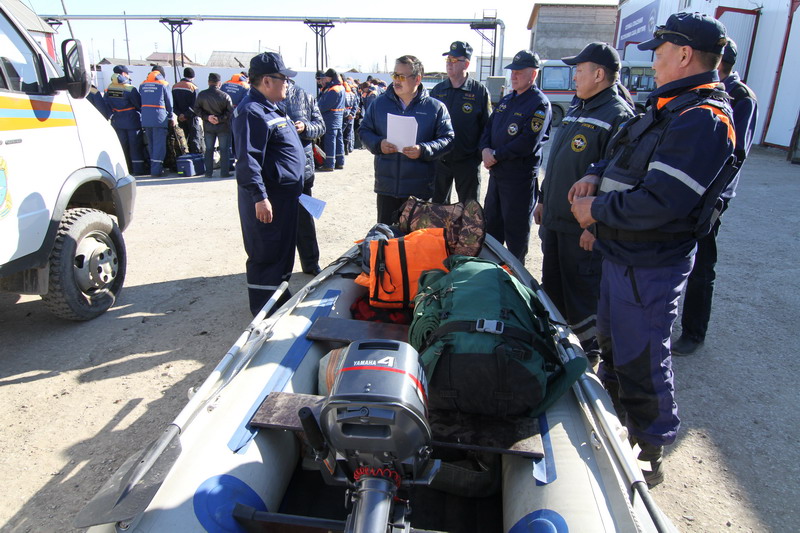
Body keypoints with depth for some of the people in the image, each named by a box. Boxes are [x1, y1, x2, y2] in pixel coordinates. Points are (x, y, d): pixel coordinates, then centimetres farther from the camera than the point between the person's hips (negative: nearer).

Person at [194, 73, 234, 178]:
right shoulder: (225, 96, -13)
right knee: (224, 149, 5)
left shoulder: (201, 95, -5)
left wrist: (207, 117, -6)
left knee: (209, 149, 12)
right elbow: (230, 112, -13)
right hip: (223, 126, -3)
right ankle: (224, 172, 4)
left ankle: (209, 172, 13)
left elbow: (197, 109, -1)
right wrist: (220, 119, -11)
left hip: (208, 127, 3)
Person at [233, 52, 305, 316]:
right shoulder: (252, 112, -18)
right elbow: (248, 160, -25)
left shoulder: (270, 108, 17)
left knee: (283, 249, 19)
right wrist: (259, 197, -28)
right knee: (266, 254, -1)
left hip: (285, 194, 11)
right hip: (268, 198, -11)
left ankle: (280, 298, 34)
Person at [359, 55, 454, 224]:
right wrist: (378, 144, -11)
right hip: (386, 184, 2)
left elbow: (447, 139, -3)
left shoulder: (436, 107, -1)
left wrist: (423, 150, -20)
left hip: (420, 188, -2)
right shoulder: (380, 103, 7)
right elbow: (364, 131, 11)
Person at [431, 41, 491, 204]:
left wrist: (483, 153, -8)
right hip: (440, 160, 4)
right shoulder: (437, 90, 7)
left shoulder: (479, 91, -4)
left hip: (468, 162, -3)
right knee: (438, 205, 14)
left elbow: (487, 126, -2)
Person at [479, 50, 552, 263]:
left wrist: (496, 155, -17)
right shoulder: (507, 99, 15)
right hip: (496, 173, 8)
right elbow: (489, 127, 15)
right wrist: (485, 149, -5)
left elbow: (528, 143, -21)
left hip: (520, 177, -8)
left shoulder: (540, 104, -11)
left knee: (516, 230, 2)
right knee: (491, 224, 19)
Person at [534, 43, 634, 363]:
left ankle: (590, 349, 21)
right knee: (551, 284, 18)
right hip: (554, 217, 9)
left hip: (583, 225, -8)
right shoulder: (576, 109, 15)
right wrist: (544, 199, 21)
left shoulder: (618, 116, -14)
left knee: (582, 288, 3)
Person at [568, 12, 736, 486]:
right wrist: (597, 177, 2)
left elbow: (660, 203, -29)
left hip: (650, 266, -11)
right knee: (613, 346, 24)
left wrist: (597, 211, -17)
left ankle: (649, 455, 23)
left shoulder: (702, 119, -21)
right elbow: (625, 158, 22)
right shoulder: (669, 108, 12)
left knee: (641, 360, 2)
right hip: (623, 254, 11)